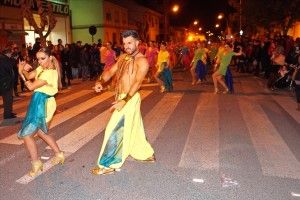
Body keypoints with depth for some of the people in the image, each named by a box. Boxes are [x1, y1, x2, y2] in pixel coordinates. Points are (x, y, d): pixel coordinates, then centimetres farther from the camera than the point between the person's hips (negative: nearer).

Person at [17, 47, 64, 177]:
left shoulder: (49, 73, -21)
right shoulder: (42, 68, 7)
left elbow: (31, 86, -19)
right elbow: (29, 76, 0)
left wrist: (21, 72, -8)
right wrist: (24, 70, -21)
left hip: (42, 104, -9)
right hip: (39, 103, 9)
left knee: (26, 134, -2)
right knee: (40, 131, 21)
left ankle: (36, 164, 10)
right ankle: (59, 154, 31)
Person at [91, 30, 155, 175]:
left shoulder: (142, 61, -14)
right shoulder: (123, 57, 11)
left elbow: (137, 83, -25)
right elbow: (111, 71, 6)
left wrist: (124, 101, -35)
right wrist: (100, 81, -14)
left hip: (130, 99, -8)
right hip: (121, 98, 8)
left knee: (115, 130, -5)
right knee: (133, 128, 18)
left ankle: (108, 165, 8)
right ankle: (147, 154, 35)